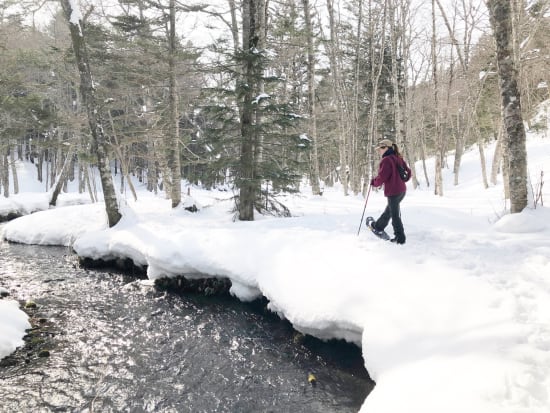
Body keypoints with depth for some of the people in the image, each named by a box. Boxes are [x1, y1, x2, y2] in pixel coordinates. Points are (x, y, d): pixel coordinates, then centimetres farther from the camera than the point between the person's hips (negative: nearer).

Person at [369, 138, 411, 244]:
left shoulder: (386, 160, -18)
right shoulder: (398, 158, 9)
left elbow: (382, 177, -21)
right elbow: (408, 172, 14)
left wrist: (374, 182, -2)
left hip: (393, 192, -9)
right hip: (402, 190, 9)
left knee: (395, 215, 3)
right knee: (389, 210, 25)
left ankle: (400, 238, 10)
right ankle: (378, 226, 45)